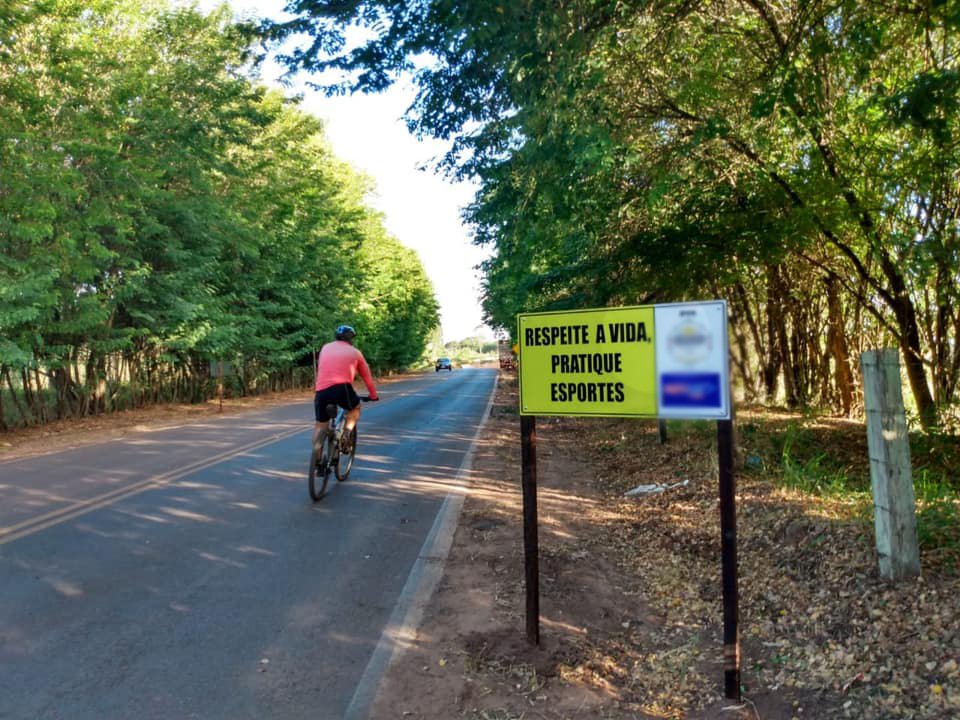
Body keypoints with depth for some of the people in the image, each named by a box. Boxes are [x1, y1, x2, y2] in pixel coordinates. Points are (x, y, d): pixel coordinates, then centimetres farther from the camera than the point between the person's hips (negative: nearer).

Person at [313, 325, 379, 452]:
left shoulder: (325, 348, 24)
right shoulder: (355, 352, 19)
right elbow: (367, 377, 25)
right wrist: (373, 395, 38)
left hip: (321, 390, 3)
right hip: (341, 388, -2)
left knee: (320, 425, 17)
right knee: (355, 408, 27)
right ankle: (346, 435, 7)